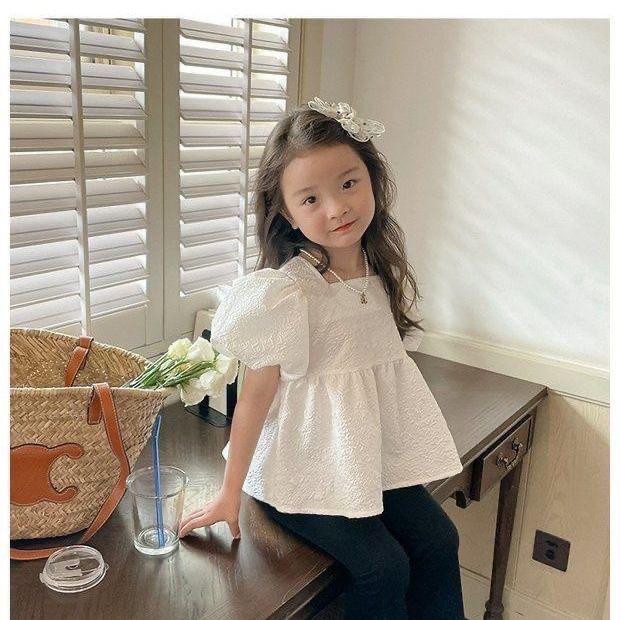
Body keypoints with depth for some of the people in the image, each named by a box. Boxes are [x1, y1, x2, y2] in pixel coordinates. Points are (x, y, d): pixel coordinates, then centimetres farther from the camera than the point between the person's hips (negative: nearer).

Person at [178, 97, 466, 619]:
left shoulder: (379, 269, -2)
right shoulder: (285, 291, -23)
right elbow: (257, 391, -17)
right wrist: (230, 493, -10)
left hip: (373, 453, 7)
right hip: (306, 467, -6)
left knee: (438, 540, 2)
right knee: (383, 567, -11)